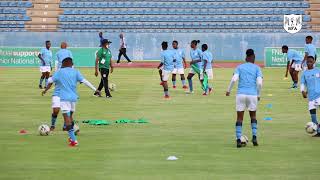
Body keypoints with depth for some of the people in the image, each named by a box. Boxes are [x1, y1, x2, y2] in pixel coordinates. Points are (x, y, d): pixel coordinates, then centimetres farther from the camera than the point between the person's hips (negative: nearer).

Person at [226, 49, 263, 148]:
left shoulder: (239, 67, 9)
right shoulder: (257, 68, 8)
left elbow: (234, 79, -7)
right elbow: (259, 82, -5)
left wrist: (228, 90, 5)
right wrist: (258, 95, 8)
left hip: (241, 94, 0)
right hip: (252, 94, 0)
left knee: (239, 118, 5)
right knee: (253, 116, 18)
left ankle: (238, 140, -3)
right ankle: (254, 137, 3)